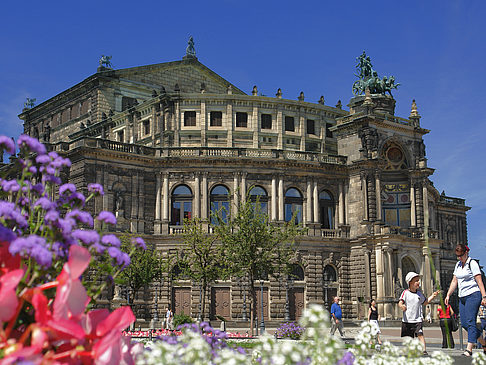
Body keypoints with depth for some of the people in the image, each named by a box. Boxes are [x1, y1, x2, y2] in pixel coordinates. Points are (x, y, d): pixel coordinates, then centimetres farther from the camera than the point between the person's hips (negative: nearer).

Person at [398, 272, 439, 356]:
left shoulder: (420, 293, 8)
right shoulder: (405, 292, -5)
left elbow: (424, 302, 24)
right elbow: (400, 302, -14)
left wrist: (432, 296, 14)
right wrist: (401, 306, -37)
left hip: (417, 320, 1)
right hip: (407, 320, -1)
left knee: (420, 334, -16)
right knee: (408, 338, 9)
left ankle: (424, 350, -19)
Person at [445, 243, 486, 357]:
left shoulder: (472, 263, -6)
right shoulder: (458, 265, 16)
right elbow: (454, 281, 19)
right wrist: (448, 295, 11)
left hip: (473, 295, -8)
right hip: (462, 297, 8)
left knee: (470, 322, -13)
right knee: (464, 324, 3)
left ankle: (469, 349, -15)